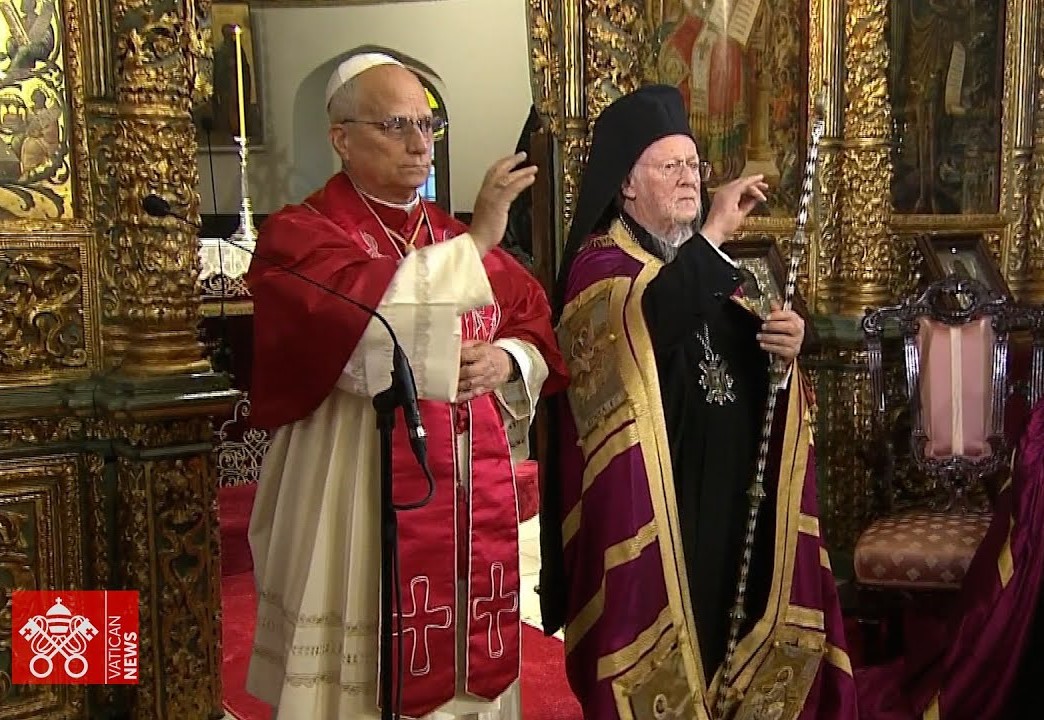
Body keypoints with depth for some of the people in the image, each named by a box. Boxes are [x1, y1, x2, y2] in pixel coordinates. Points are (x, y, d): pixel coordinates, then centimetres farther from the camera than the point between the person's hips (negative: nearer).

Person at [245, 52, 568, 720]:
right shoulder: (298, 235, -5)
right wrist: (474, 242, -19)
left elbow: (541, 329, 14)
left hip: (475, 507, 6)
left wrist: (508, 361, -8)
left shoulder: (458, 238, 14)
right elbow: (367, 316, -25)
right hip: (361, 508, -6)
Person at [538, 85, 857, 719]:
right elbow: (647, 320, -29)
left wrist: (783, 346, -6)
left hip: (730, 490, 7)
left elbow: (749, 364, 16)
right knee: (659, 631, -2)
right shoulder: (599, 263, -7)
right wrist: (714, 234, -23)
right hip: (652, 497, -7)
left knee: (727, 612, 13)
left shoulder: (705, 262, 15)